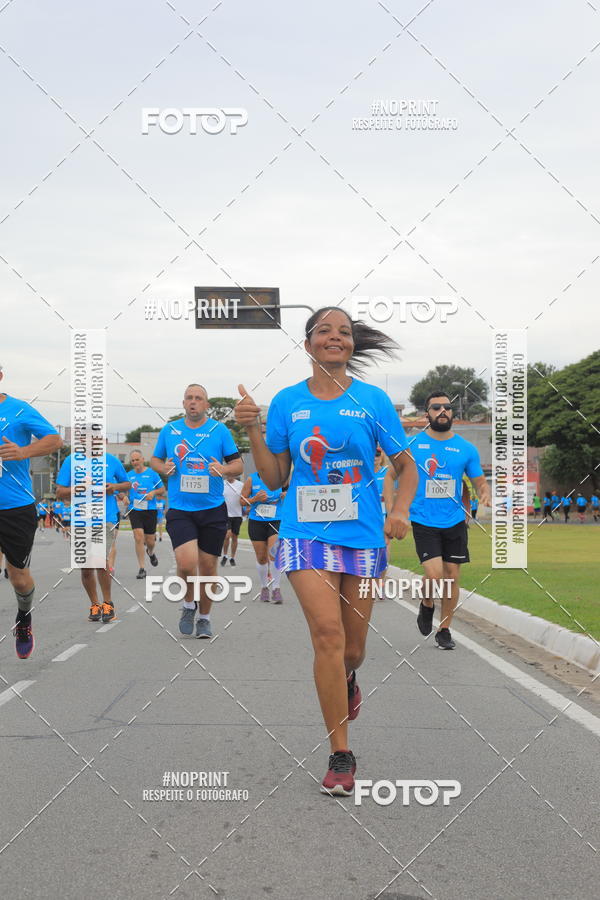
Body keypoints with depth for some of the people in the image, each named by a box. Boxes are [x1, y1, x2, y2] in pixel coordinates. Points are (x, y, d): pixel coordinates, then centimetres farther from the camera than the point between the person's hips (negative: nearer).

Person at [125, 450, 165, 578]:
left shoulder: (151, 473, 1)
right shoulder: (128, 475, 6)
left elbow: (162, 490, 6)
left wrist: (154, 492, -13)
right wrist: (124, 497, -7)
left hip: (150, 510, -1)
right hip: (134, 510, 1)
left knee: (150, 541, 6)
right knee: (138, 537, -14)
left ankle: (151, 552, 44)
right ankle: (141, 568, -7)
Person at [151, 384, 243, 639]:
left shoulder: (220, 430, 2)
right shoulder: (169, 430, 6)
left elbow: (238, 464, 3)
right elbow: (155, 460, 17)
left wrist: (223, 469, -18)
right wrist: (164, 468, -5)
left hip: (213, 510, 0)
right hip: (180, 510, 0)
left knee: (208, 567, 6)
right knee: (186, 563, -18)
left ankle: (204, 618, 26)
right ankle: (188, 605, 12)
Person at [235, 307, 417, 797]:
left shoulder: (373, 400, 2)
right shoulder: (287, 402, 4)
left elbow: (407, 466, 7)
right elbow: (274, 479, 7)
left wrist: (400, 510, -11)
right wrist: (254, 430, -7)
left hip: (362, 535, 1)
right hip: (306, 531, -1)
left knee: (351, 649, 9)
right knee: (328, 632, -17)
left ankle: (348, 679, 49)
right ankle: (341, 756, -6)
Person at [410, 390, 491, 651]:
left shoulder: (466, 448, 3)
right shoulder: (412, 444, -2)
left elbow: (480, 482, 9)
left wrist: (486, 496, -14)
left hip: (455, 522, 3)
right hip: (424, 522, -3)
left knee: (452, 577, 6)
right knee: (434, 575, -16)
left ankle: (444, 630, 24)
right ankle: (427, 605, 18)